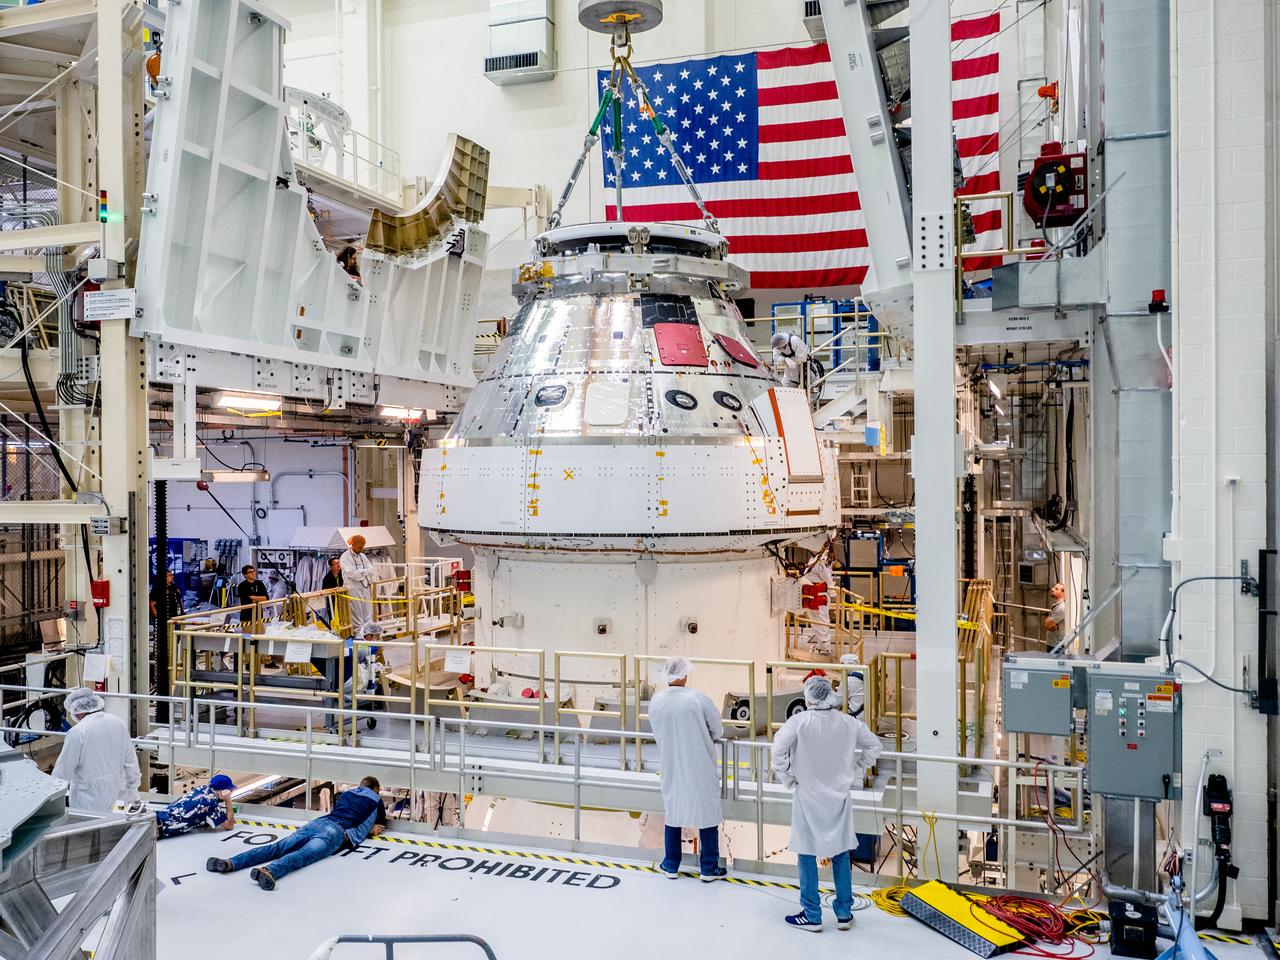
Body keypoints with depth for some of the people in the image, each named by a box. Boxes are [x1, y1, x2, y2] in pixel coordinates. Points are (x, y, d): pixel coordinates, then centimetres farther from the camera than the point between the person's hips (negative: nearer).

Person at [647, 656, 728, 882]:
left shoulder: (655, 702, -6)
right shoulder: (698, 699, -18)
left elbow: (659, 735, 5)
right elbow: (718, 732, -7)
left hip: (671, 768, 4)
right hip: (701, 769, -3)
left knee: (673, 813, 17)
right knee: (707, 815, 10)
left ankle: (671, 866, 26)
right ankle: (709, 868, 17)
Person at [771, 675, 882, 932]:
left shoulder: (799, 722, -17)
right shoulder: (848, 723, -4)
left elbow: (778, 752, -21)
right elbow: (873, 745, 7)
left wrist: (788, 778, -6)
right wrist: (855, 773, 14)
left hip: (808, 798, -4)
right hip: (839, 797, 4)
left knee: (807, 855, 8)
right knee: (840, 853, 15)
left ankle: (812, 915, 15)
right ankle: (844, 914, 24)